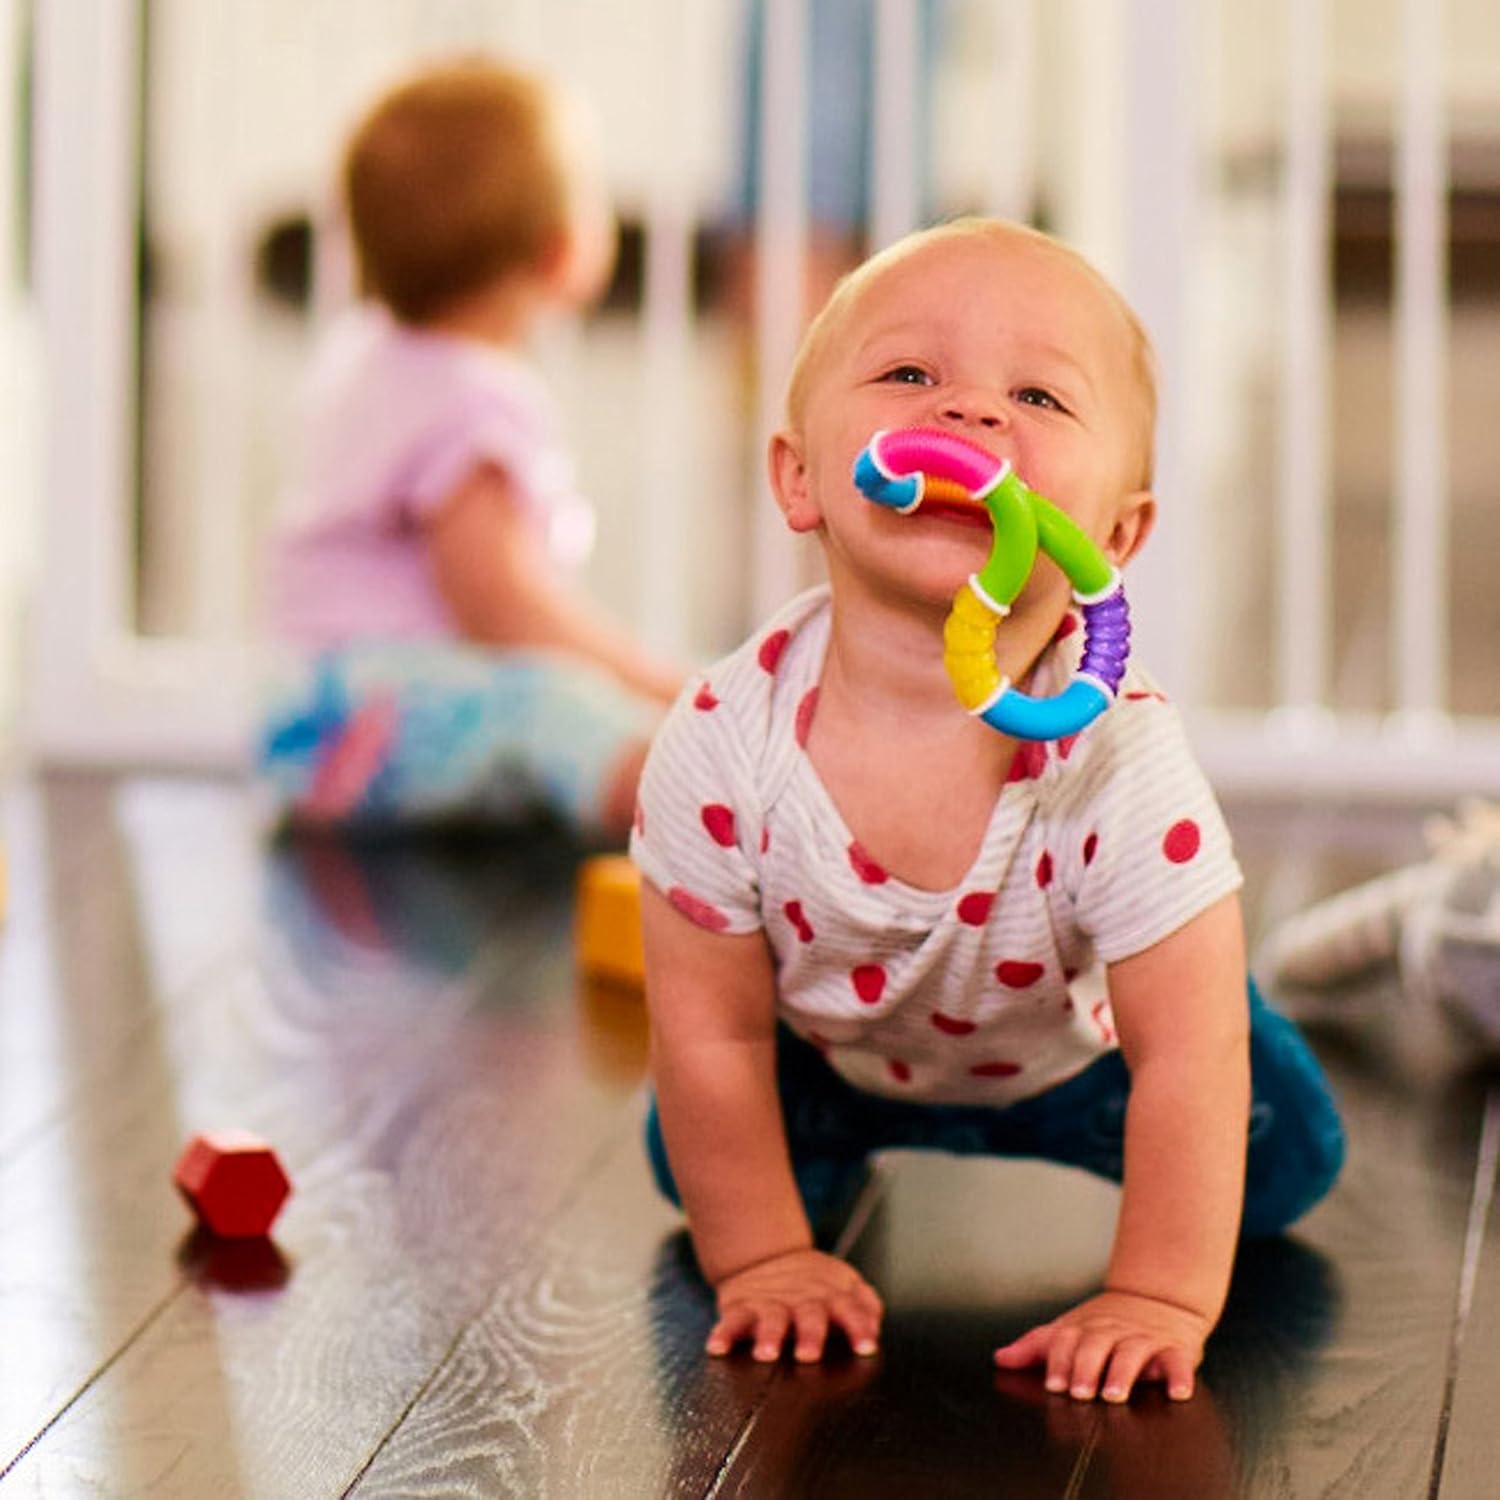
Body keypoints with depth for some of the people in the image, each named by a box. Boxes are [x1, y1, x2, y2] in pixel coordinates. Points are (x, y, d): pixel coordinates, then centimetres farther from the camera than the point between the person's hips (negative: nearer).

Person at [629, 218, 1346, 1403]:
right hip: (831, 1051, 1)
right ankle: (856, 1136, 34)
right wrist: (763, 1259, -18)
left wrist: (1159, 1300, -32)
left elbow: (1187, 1060, -33)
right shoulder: (723, 745, -37)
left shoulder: (1119, 756, -41)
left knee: (1280, 1163, 3)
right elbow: (713, 1034, -23)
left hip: (1075, 1046, -1)